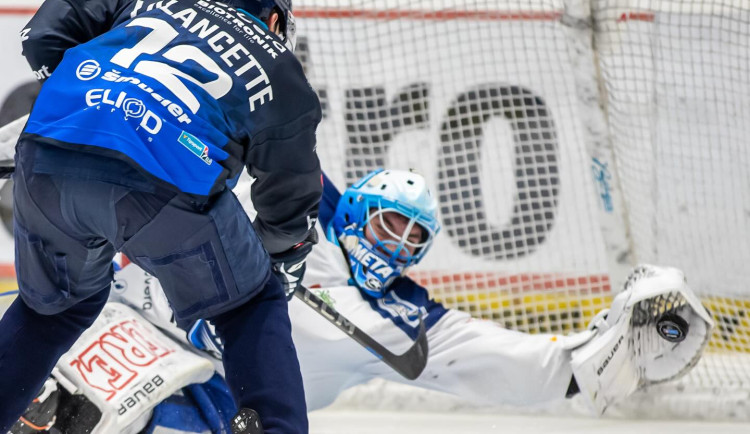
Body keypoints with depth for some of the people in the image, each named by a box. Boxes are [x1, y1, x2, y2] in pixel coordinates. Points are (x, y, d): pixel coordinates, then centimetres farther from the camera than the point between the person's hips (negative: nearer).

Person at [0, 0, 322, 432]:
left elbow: (43, 36, 24)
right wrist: (284, 265, 45)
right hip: (167, 184, -3)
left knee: (55, 307, 31)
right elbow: (291, 199, 28)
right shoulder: (280, 72, 22)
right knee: (251, 308, 22)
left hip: (46, 168, 4)